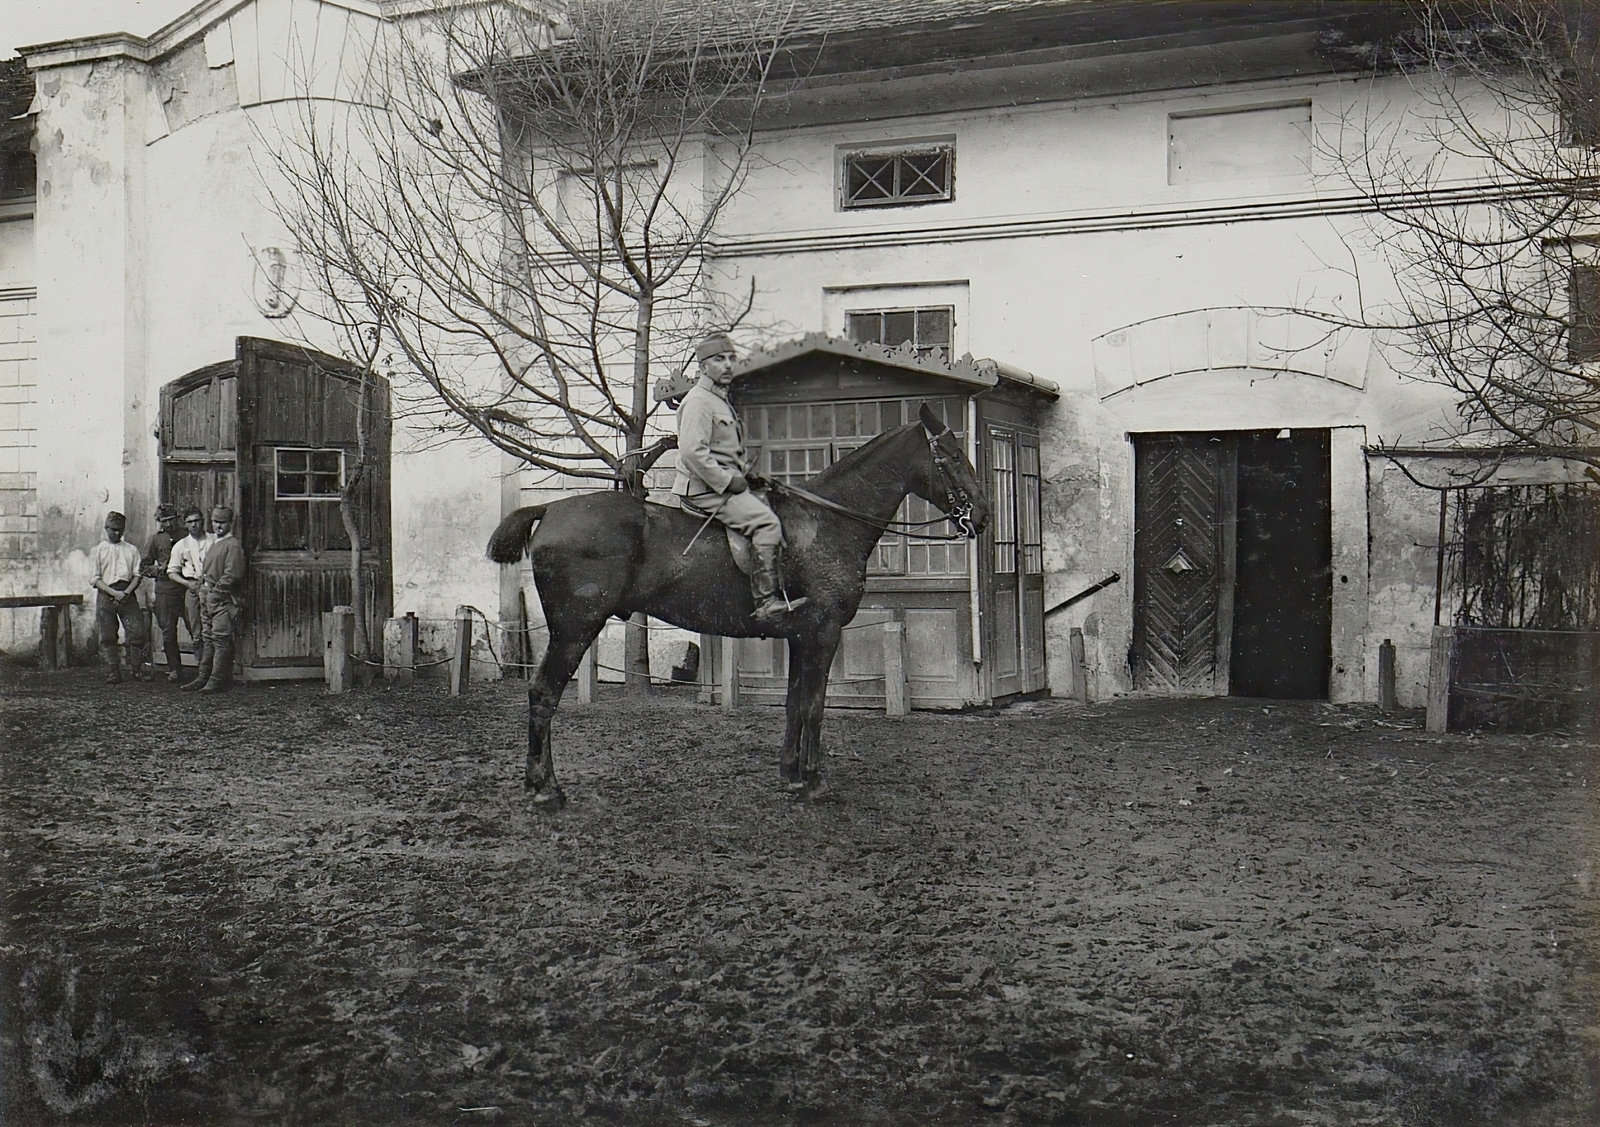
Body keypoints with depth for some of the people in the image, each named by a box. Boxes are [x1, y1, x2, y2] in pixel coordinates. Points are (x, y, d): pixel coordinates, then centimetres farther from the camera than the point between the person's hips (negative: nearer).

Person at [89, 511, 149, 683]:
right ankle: (113, 674, 4)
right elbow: (94, 579, 1)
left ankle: (136, 670, -1)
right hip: (106, 595, -1)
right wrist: (113, 593, -12)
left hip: (127, 594, 1)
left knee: (137, 632, -10)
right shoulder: (98, 551, 9)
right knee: (108, 637, -1)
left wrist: (126, 592, -10)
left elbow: (137, 575, 8)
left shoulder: (131, 550, 14)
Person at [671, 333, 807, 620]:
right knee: (766, 522, -22)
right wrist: (727, 481, -19)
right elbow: (693, 452, -23)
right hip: (705, 489, -11)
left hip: (723, 485, 11)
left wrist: (742, 478, 17)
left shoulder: (721, 401, 22)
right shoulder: (698, 401, -12)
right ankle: (767, 601, -25)